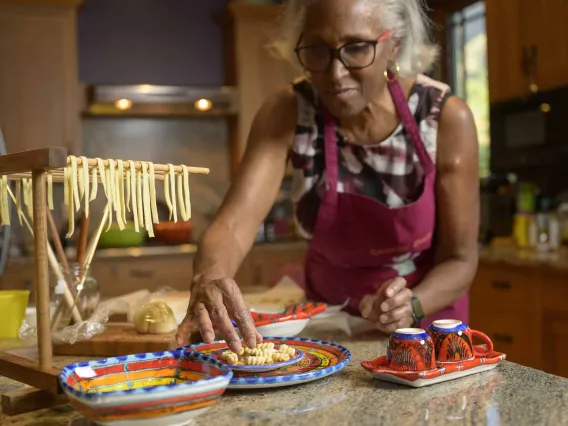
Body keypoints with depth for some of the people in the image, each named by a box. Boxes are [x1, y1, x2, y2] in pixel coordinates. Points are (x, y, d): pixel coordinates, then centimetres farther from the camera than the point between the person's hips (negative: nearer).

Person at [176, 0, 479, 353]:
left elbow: (460, 259, -12)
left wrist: (411, 306, -32)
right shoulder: (286, 114, -16)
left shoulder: (445, 118, -19)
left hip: (425, 329, 2)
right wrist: (209, 279, -45)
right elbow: (234, 223, -24)